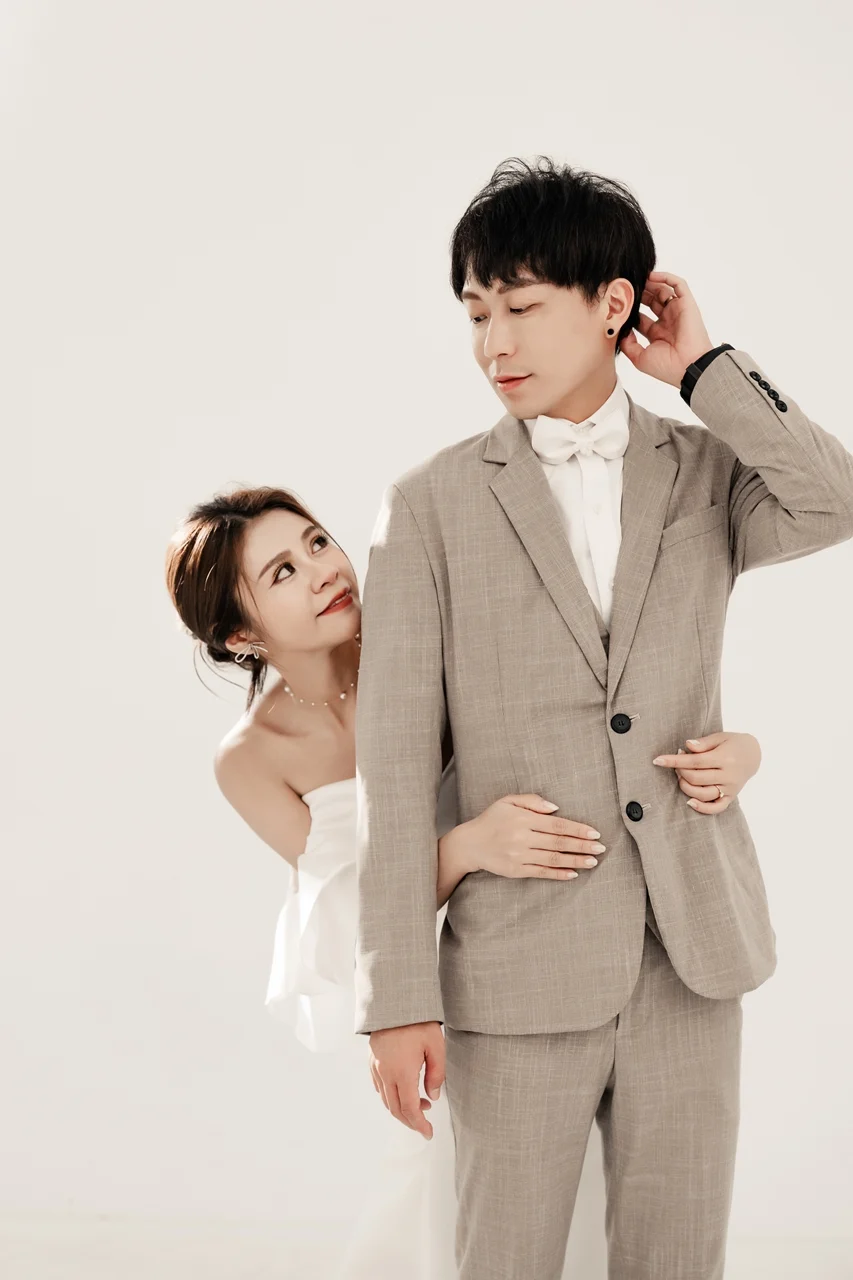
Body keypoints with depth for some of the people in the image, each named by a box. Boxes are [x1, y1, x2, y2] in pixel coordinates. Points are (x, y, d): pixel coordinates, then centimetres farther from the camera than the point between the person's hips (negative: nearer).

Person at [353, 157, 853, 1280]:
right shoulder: (432, 505, -1)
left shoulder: (711, 474, 5)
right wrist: (397, 997, -8)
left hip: (692, 956, 2)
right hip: (519, 967, -2)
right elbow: (397, 759, -5)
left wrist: (702, 369, -8)